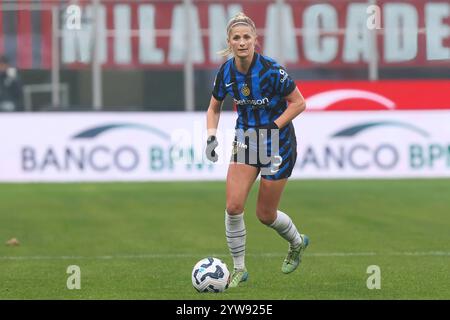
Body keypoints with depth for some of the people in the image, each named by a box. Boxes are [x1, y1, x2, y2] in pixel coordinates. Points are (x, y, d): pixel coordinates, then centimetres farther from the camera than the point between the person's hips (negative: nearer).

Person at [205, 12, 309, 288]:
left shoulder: (270, 70, -21)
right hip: (246, 139, 4)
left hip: (277, 143, -4)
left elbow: (299, 103, -12)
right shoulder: (226, 72, -5)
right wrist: (211, 136, -4)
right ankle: (239, 269, 5)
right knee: (233, 206, -11)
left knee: (265, 214, 4)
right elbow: (214, 107, 11)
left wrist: (272, 128, -19)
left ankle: (297, 243, 37)